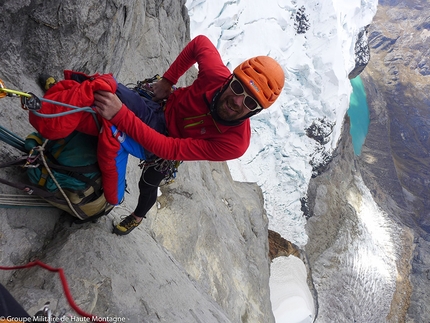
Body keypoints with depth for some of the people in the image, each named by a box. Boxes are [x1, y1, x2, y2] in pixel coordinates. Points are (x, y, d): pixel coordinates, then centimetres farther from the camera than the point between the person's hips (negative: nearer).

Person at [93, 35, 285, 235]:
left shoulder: (234, 143, -43)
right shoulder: (216, 74, -39)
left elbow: (171, 149, -46)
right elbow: (200, 42, -17)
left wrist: (120, 115, -56)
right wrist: (167, 80, -24)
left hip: (170, 143, -1)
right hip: (162, 106, 2)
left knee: (147, 184, 16)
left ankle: (138, 216, 54)